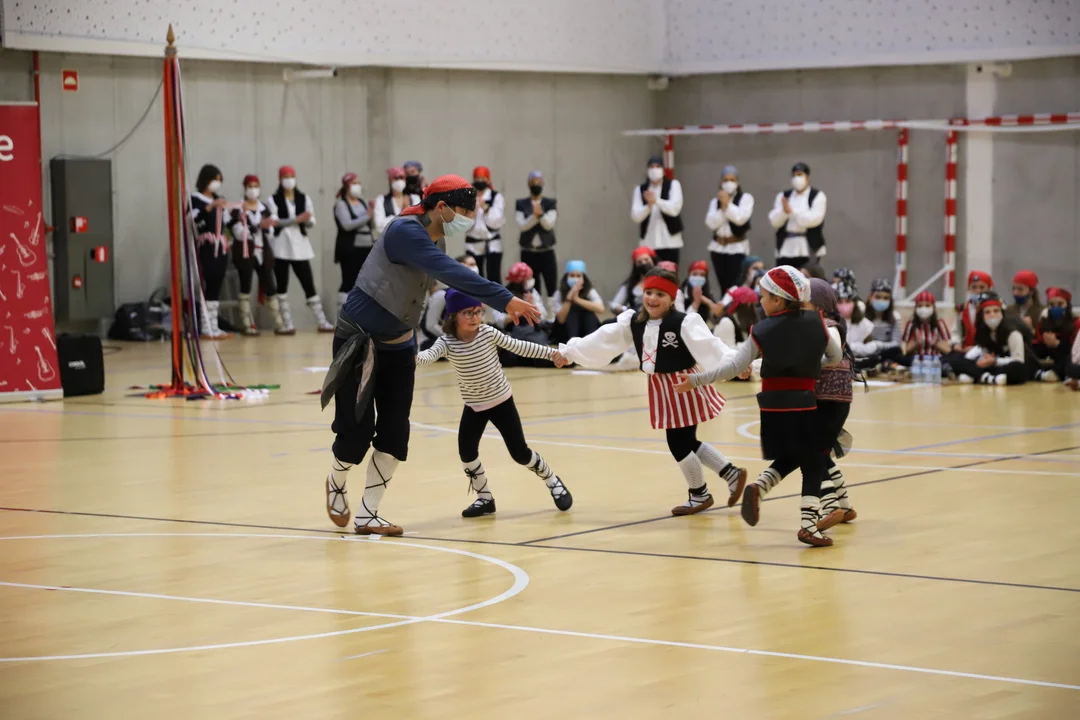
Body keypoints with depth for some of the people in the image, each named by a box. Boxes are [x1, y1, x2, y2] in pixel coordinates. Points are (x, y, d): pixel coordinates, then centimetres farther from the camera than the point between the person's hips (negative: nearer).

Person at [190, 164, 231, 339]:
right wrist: (210, 206, -30)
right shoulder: (195, 199, -3)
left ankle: (213, 326, 9)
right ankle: (206, 327, -12)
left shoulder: (219, 200, 18)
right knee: (209, 285, -12)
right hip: (206, 247, -7)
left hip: (221, 247, 7)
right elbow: (195, 219, -20)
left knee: (217, 286, 6)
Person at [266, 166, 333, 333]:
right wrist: (296, 220, -21)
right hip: (281, 247, -2)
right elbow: (274, 222, -13)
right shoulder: (273, 200, 0)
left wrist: (307, 220, -18)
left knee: (309, 284, 0)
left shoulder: (304, 199, 9)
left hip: (300, 247, 2)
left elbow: (311, 223, 5)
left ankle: (321, 322, 0)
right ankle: (287, 324, 5)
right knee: (282, 285, 1)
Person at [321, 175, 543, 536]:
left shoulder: (428, 239, 3)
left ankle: (367, 516, 8)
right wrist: (505, 299, -42)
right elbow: (451, 273, -37)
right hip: (359, 342, -8)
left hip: (398, 346, 8)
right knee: (357, 430, -2)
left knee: (394, 435, 0)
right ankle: (337, 483, 29)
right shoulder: (406, 231, -25)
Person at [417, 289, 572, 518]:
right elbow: (430, 355, -33)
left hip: (501, 401, -2)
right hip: (474, 406, 2)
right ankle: (485, 499, 13)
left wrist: (551, 353, -4)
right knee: (467, 453, -8)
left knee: (520, 453, 1)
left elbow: (518, 347, -5)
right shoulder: (447, 342, -15)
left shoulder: (489, 334, -14)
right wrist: (414, 357, -57)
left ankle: (553, 482, 25)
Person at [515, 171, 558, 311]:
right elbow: (522, 225, -8)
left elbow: (549, 225, -9)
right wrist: (534, 216, -23)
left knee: (551, 286, -4)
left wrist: (541, 214, -27)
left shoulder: (550, 203, 2)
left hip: (546, 251, -1)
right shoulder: (521, 204, 3)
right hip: (528, 252, 1)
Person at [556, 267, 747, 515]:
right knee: (686, 443, 14)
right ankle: (732, 475, 30)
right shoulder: (633, 322, 2)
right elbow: (602, 340, 9)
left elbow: (709, 346, -32)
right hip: (662, 390, 8)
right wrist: (569, 351, 12)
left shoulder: (685, 323, -19)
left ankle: (699, 494, 23)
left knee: (679, 444, -1)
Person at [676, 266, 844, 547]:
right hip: (803, 404, -2)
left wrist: (696, 380, -3)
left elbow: (734, 367, -8)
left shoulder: (761, 331, -5)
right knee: (813, 465, 5)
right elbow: (836, 356, 7)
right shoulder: (815, 321, -2)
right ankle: (808, 525, -5)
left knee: (787, 459, 22)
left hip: (772, 406, 2)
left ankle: (757, 487, -3)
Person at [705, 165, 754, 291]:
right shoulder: (715, 201, 11)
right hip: (718, 247, 4)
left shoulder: (745, 198, 0)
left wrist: (728, 204, -10)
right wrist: (722, 206, -10)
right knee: (723, 285, 6)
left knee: (735, 285, -15)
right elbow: (711, 223, -3)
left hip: (737, 247, -4)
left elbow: (741, 218, -15)